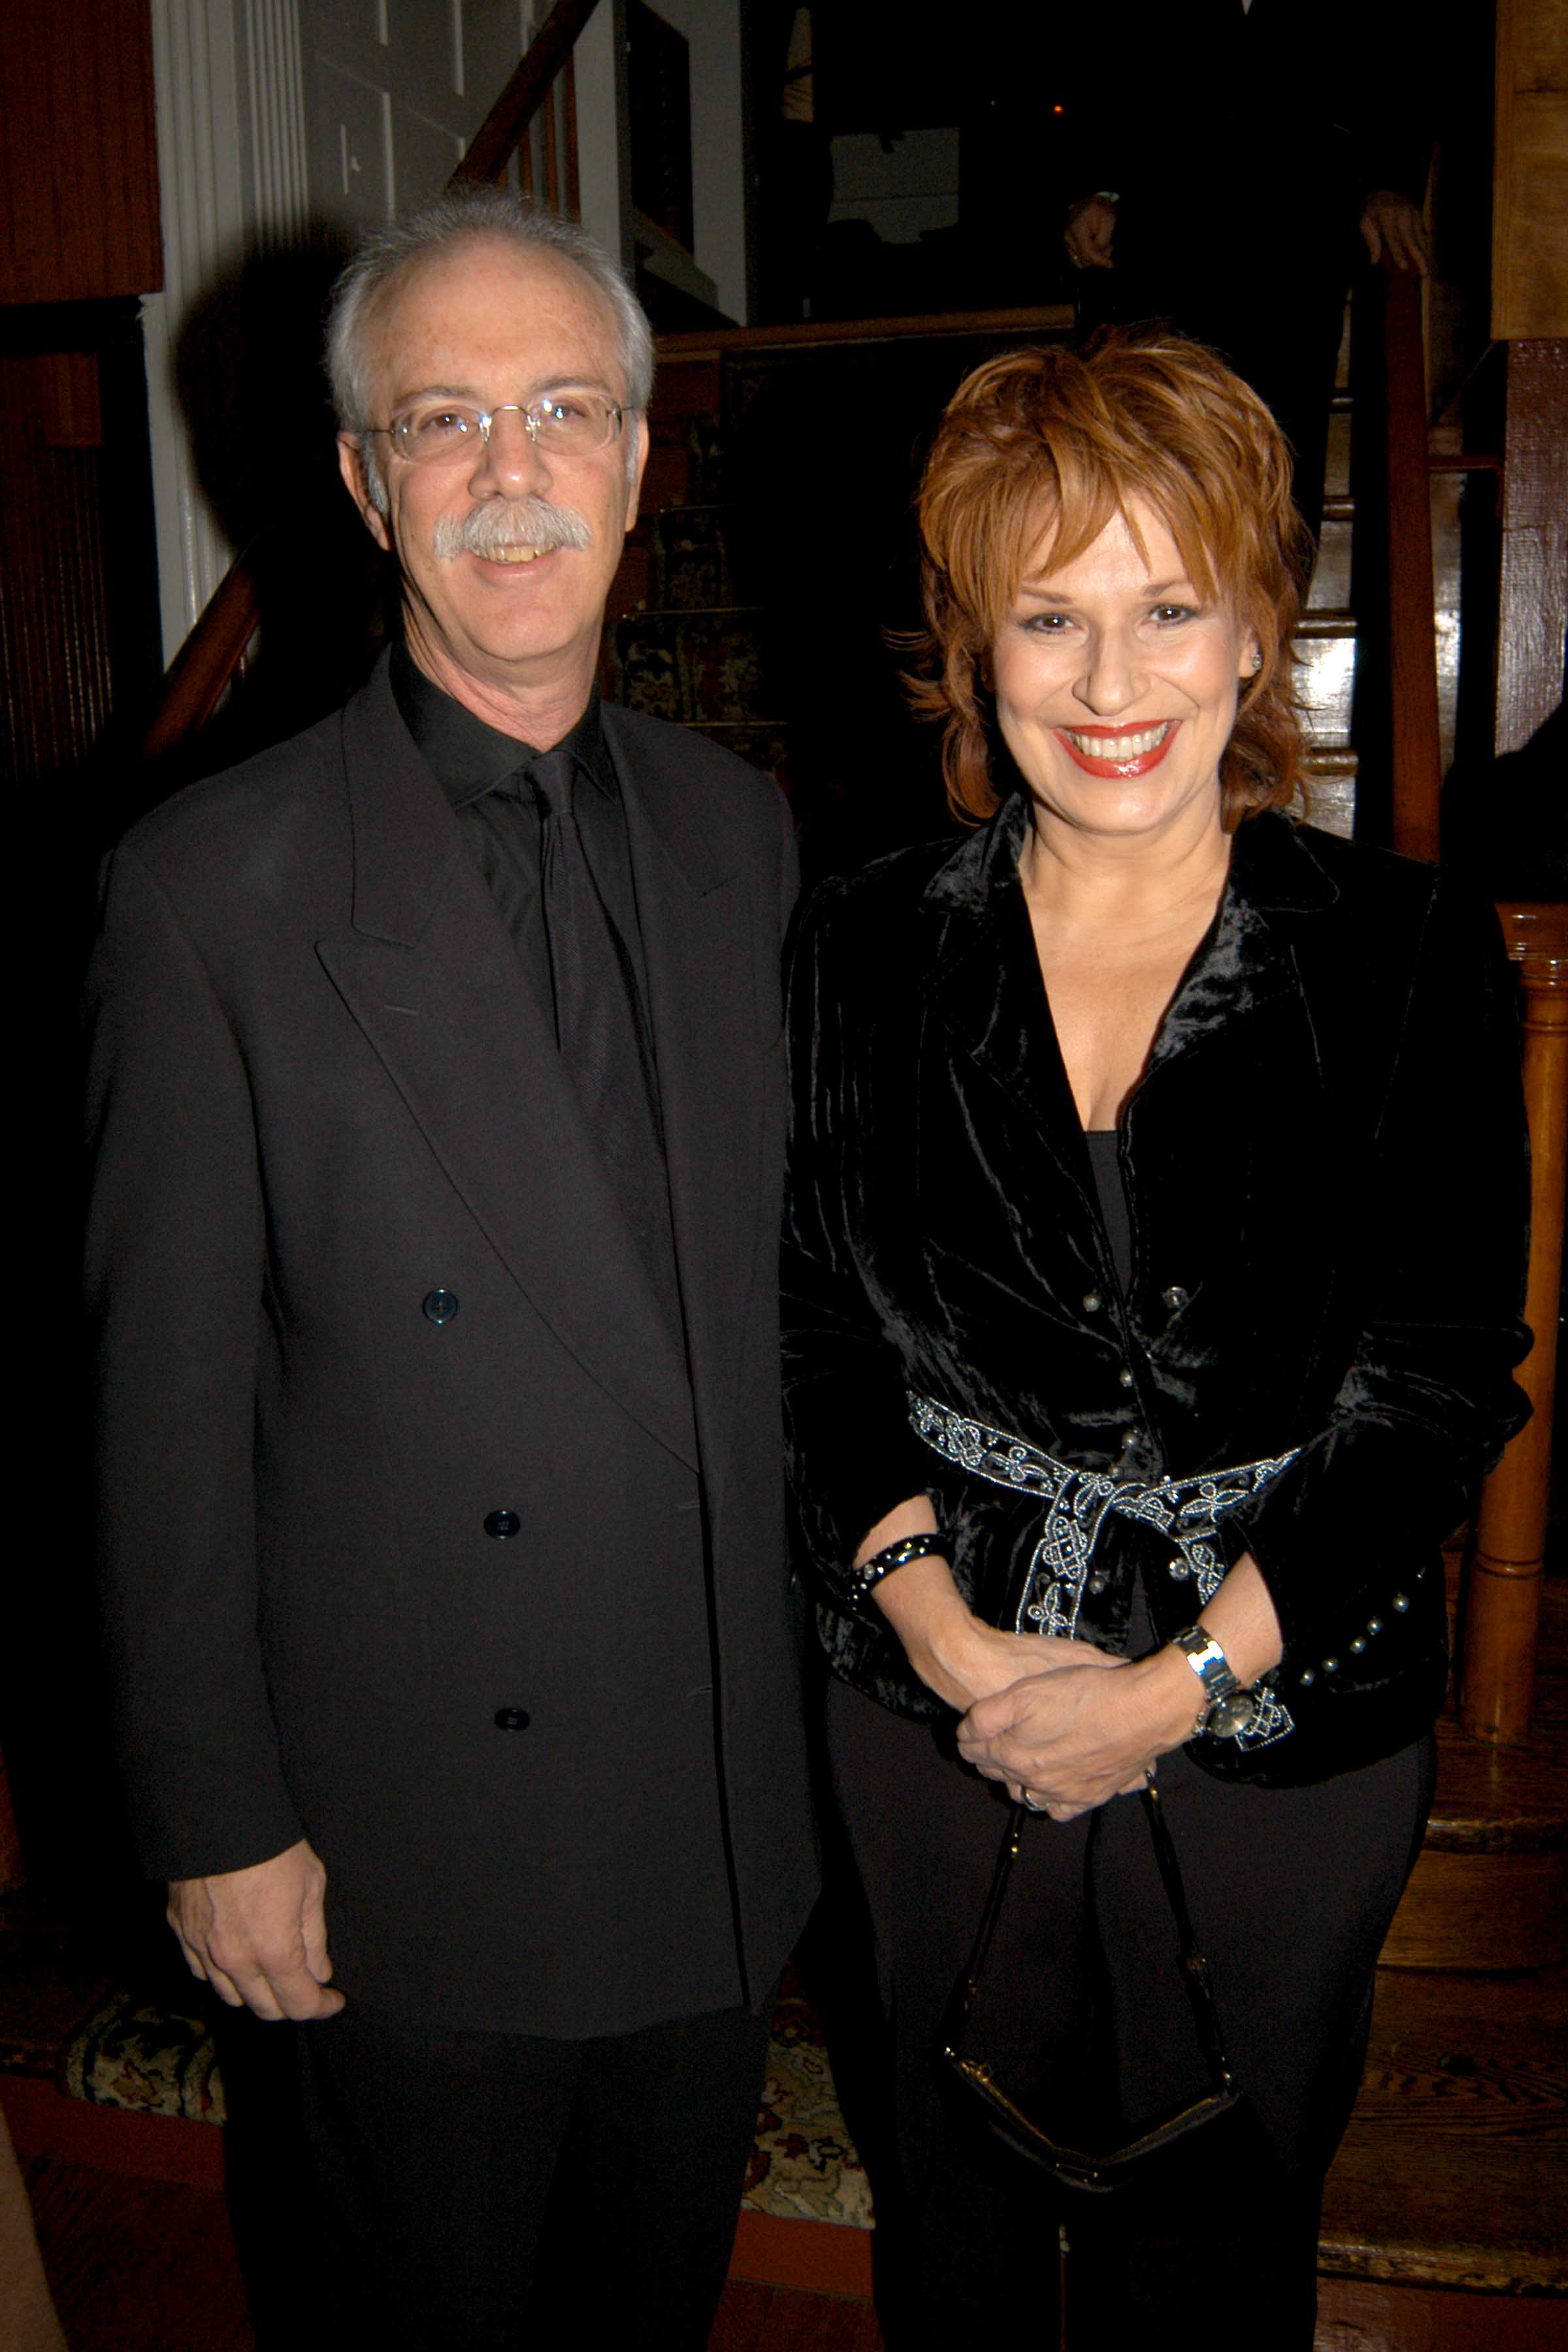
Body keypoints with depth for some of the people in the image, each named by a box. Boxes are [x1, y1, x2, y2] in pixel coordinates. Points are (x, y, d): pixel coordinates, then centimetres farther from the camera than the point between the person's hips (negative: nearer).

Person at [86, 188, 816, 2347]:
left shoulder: (737, 831, 0)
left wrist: (826, 1649, 9)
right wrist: (217, 1825, -9)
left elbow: (783, 1272, 6)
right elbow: (167, 1405, -13)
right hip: (412, 1850, -4)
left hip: (728, 1798, 4)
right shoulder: (215, 891, -16)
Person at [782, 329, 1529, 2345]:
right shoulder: (866, 949, -5)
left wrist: (1185, 1681, -14)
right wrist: (940, 1626, -12)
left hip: (1287, 1716, -1)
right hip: (936, 1699, 2)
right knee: (960, 2178, 25)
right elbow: (817, 1328, -1)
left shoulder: (1412, 955, -10)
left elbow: (1445, 1377, -9)